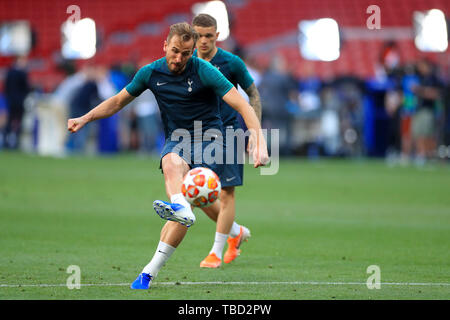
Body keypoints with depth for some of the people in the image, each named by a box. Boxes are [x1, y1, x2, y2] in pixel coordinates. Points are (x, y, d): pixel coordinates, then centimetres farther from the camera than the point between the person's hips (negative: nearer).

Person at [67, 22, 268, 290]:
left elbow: (243, 106, -15)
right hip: (176, 140, 3)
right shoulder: (151, 73, 2)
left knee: (188, 203, -19)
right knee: (172, 164, -36)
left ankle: (151, 271, -18)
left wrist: (260, 144, -26)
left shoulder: (204, 72, -12)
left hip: (208, 138, -3)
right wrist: (85, 119, 10)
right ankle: (180, 208, -65)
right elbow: (119, 101, 19)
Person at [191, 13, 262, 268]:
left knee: (226, 192, -8)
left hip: (229, 132, -4)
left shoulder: (231, 63, -8)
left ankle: (217, 252, -2)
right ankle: (237, 232, 24)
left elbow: (253, 95, 2)